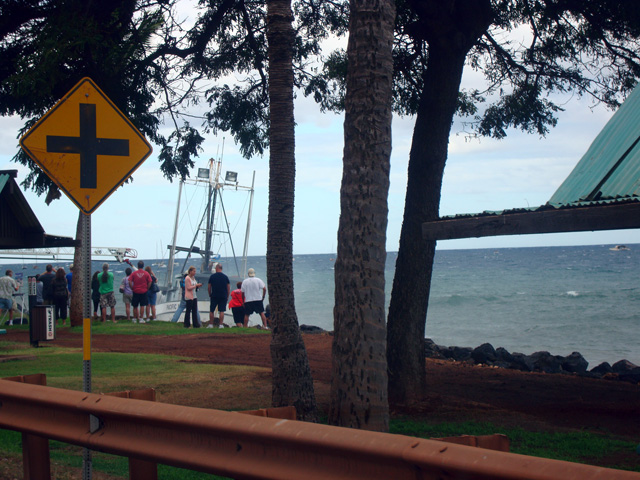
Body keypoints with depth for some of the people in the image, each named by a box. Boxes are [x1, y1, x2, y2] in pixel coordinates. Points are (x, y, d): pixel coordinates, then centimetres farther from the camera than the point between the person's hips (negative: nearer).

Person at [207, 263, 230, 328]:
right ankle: (221, 325, -3)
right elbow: (228, 287, 4)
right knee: (221, 311, 1)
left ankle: (211, 324, 8)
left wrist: (210, 294, 15)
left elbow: (209, 287, 2)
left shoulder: (212, 276, -2)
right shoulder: (225, 277, 1)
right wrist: (227, 296, 13)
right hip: (223, 296, 1)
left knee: (211, 311, 8)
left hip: (214, 296, -1)